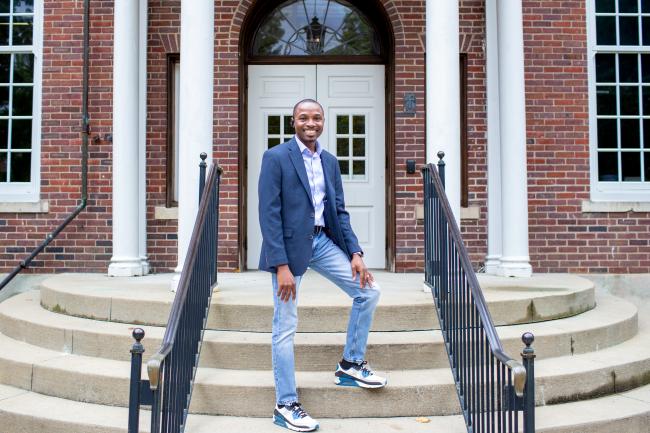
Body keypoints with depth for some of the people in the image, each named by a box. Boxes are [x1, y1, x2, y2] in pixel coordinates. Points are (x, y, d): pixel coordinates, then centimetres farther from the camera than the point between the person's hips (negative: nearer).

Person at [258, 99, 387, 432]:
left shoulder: (330, 161, 11)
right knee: (285, 326, 0)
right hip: (290, 245, -6)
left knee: (368, 291, 4)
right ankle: (286, 406, 12)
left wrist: (355, 252, 0)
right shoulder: (276, 158, -8)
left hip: (324, 241, 6)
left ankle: (350, 366, 20)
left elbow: (340, 210, 12)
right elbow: (269, 214, -13)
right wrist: (281, 266, -19)